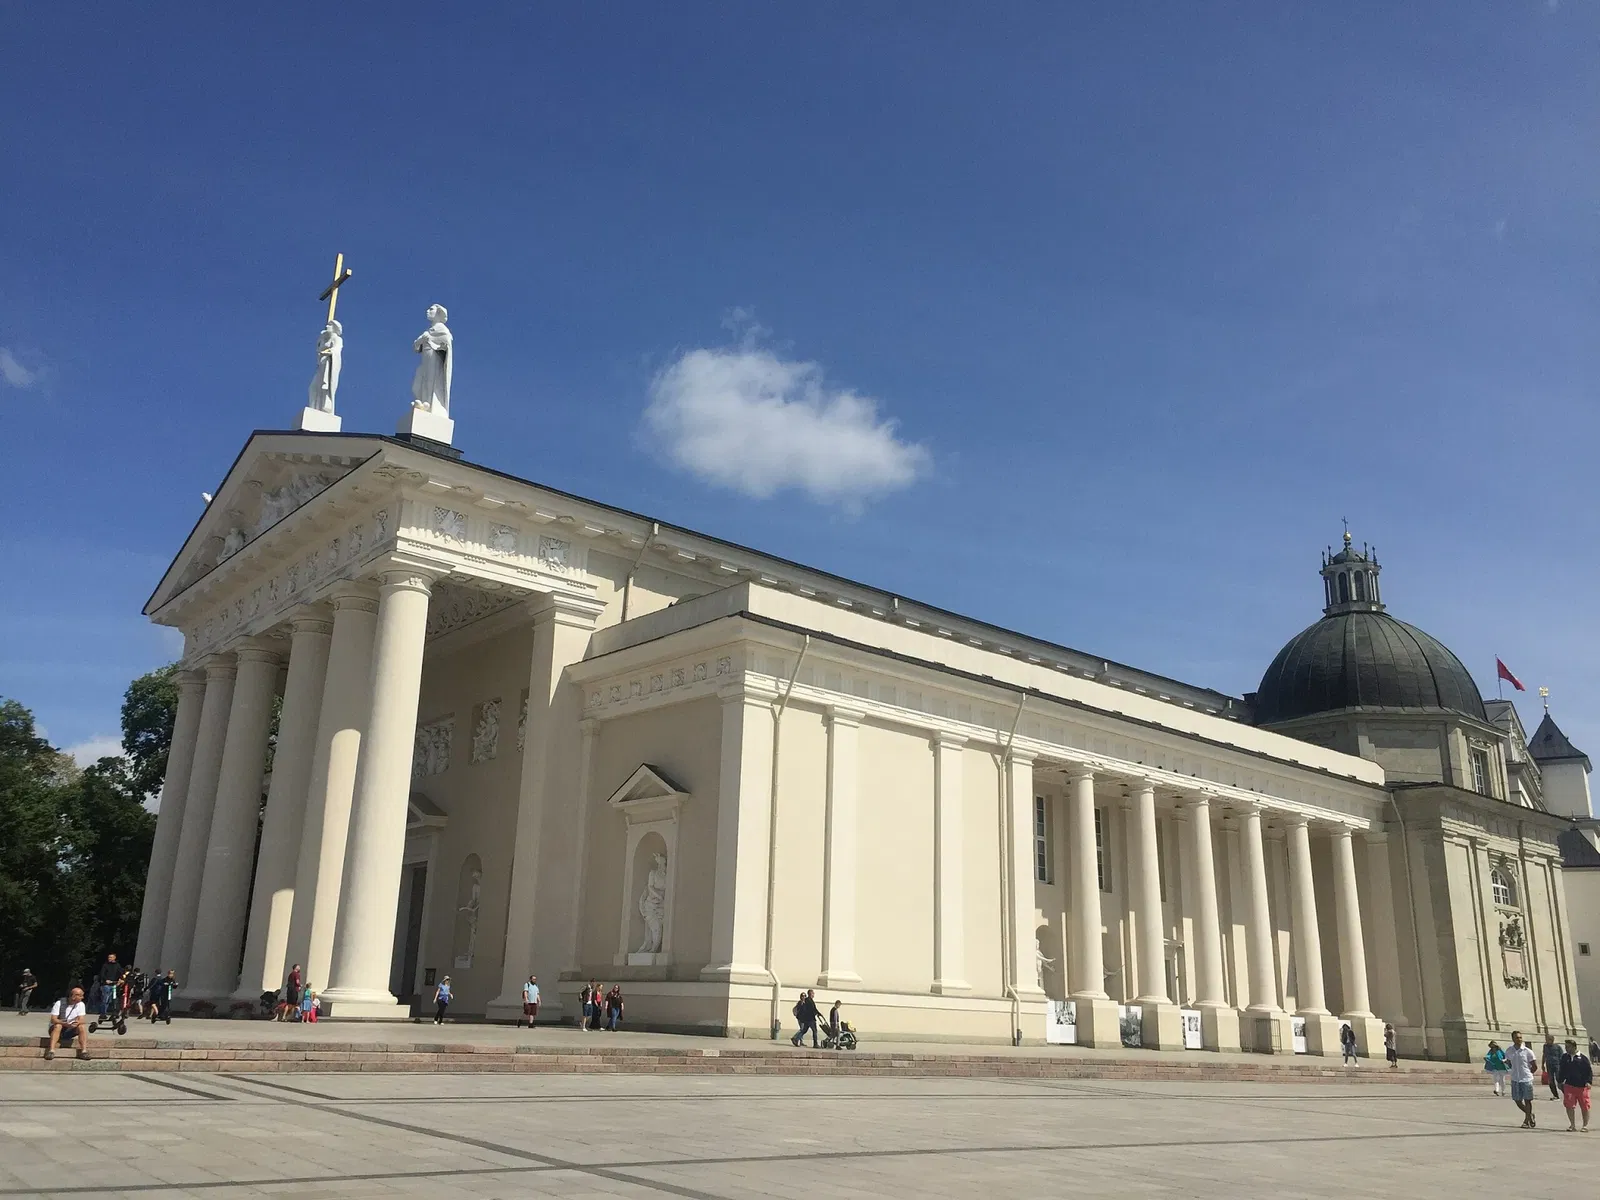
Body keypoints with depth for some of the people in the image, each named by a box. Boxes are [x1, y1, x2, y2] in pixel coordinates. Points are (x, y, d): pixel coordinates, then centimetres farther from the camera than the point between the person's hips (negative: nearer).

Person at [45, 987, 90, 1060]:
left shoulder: (80, 1004, -3)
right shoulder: (59, 1003, -13)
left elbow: (82, 1020, -10)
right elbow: (53, 1020, -20)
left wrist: (77, 1023, -35)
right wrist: (65, 1024, -39)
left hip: (70, 1031, 3)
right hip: (57, 1029, -3)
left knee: (82, 1026, -25)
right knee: (58, 1026, -35)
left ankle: (84, 1051, -32)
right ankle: (51, 1051, -42)